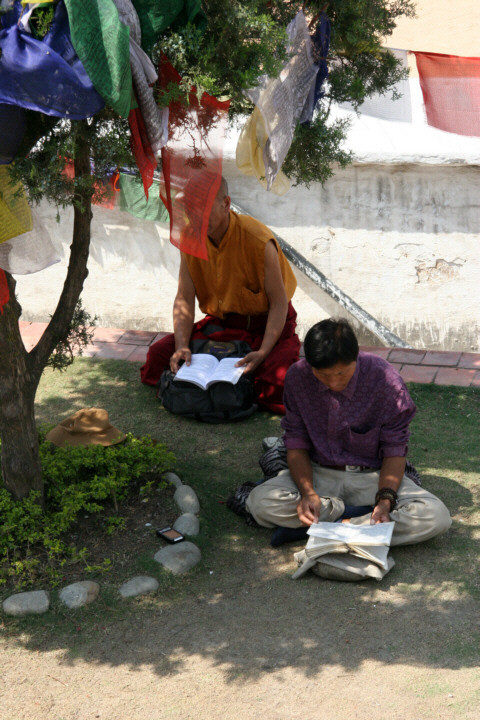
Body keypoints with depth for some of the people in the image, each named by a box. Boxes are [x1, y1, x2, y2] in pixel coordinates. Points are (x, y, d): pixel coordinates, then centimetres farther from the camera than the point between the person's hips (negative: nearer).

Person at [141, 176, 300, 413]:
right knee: (158, 355, -14)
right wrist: (182, 346, -19)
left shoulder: (258, 240, -22)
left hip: (266, 323, -4)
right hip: (220, 323, 4)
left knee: (277, 388, -30)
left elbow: (279, 303, -17)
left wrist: (263, 352, -30)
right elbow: (184, 299, -3)